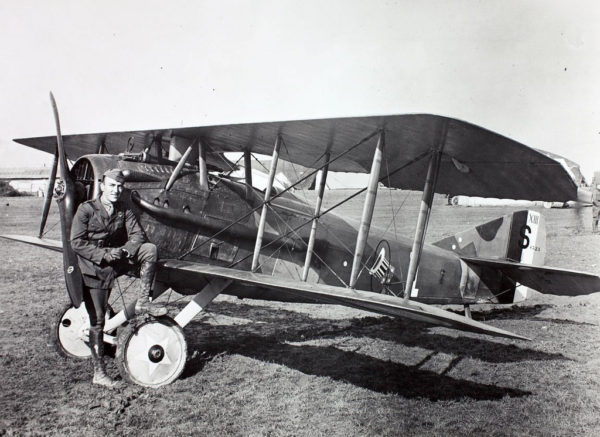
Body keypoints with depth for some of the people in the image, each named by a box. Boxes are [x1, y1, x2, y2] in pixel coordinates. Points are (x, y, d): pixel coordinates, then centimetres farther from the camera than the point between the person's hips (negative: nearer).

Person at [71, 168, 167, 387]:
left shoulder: (124, 211, 5)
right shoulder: (86, 209, -6)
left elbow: (138, 235, -3)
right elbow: (76, 242, -11)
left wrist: (124, 250, -22)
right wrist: (103, 254, -20)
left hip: (117, 262, 4)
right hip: (94, 270, -4)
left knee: (149, 249, -20)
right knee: (97, 321, -2)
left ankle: (142, 302, -17)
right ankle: (99, 373, 8)